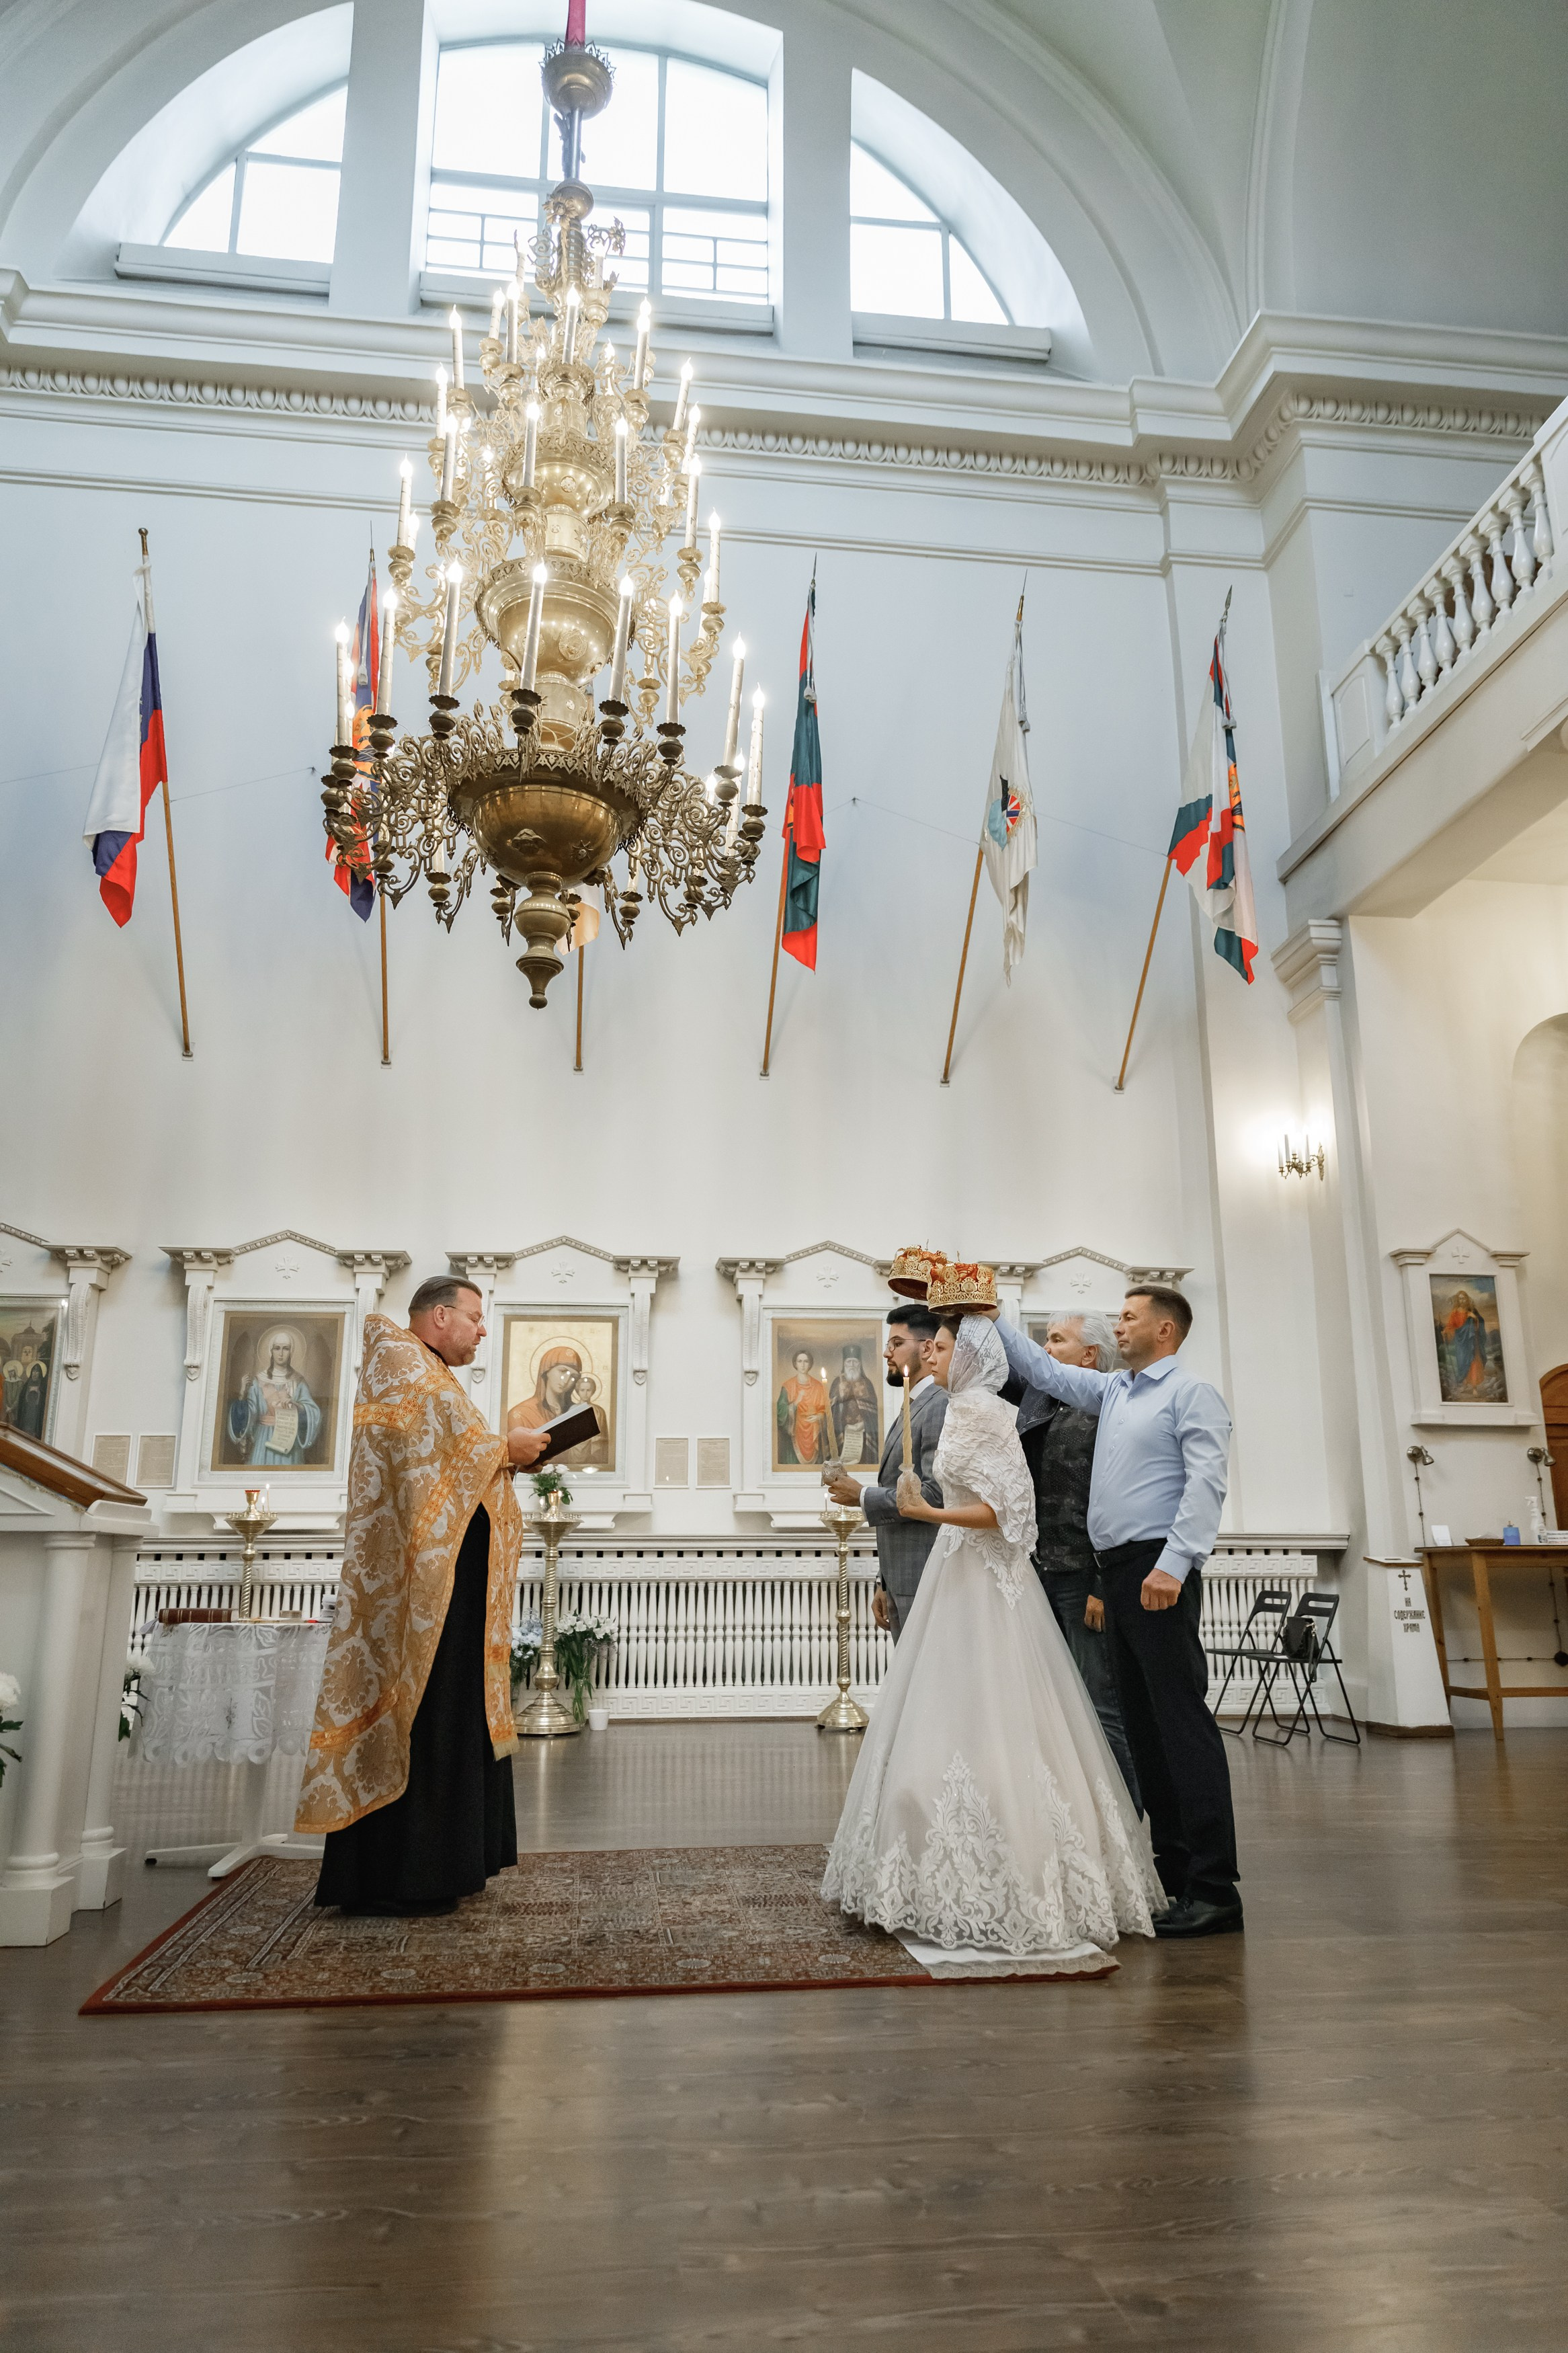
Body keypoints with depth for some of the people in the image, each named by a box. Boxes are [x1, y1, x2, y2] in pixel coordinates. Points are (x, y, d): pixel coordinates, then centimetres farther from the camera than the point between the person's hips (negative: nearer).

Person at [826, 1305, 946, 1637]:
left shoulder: (941, 1406, -13)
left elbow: (936, 1494, -23)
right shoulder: (908, 1410, 18)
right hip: (901, 1584, 10)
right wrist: (884, 1584, 20)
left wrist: (862, 1495, -11)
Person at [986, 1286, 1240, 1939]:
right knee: (1142, 1724, 10)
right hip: (1117, 1570, 9)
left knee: (1181, 1720, -10)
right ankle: (1175, 1871, 17)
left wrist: (1173, 1564, -23)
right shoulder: (1113, 1391, 19)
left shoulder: (1191, 1393, -5)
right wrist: (994, 1320, 22)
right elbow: (1044, 1371, 28)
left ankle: (1213, 1887, -6)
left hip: (1158, 1571, -9)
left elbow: (1206, 1483, -15)